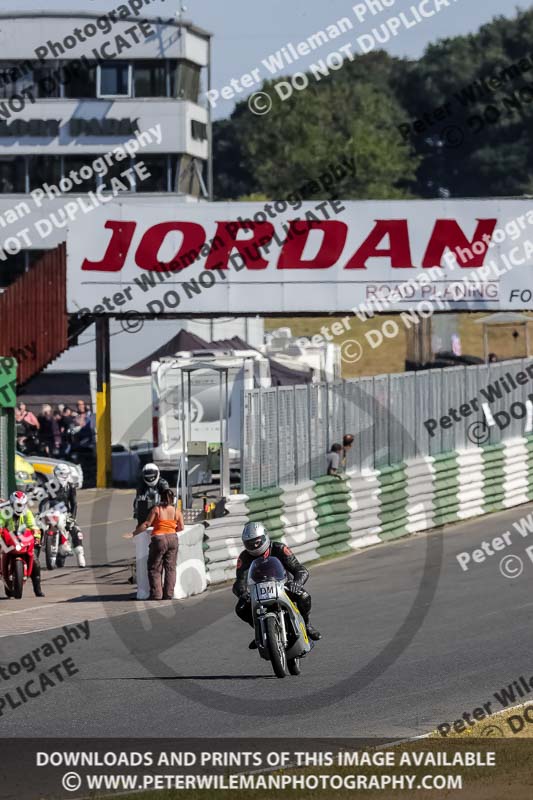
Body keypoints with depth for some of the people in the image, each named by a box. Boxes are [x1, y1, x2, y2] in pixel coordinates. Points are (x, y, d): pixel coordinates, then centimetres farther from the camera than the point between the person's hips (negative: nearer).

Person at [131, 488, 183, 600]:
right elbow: (181, 527, 8)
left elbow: (146, 524, -10)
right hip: (172, 539, 3)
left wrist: (134, 533, -4)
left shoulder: (156, 509, -6)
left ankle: (156, 594, -4)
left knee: (154, 568, 4)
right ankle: (168, 594, 4)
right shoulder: (176, 511, 3)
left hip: (159, 539, -3)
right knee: (170, 568, 8)